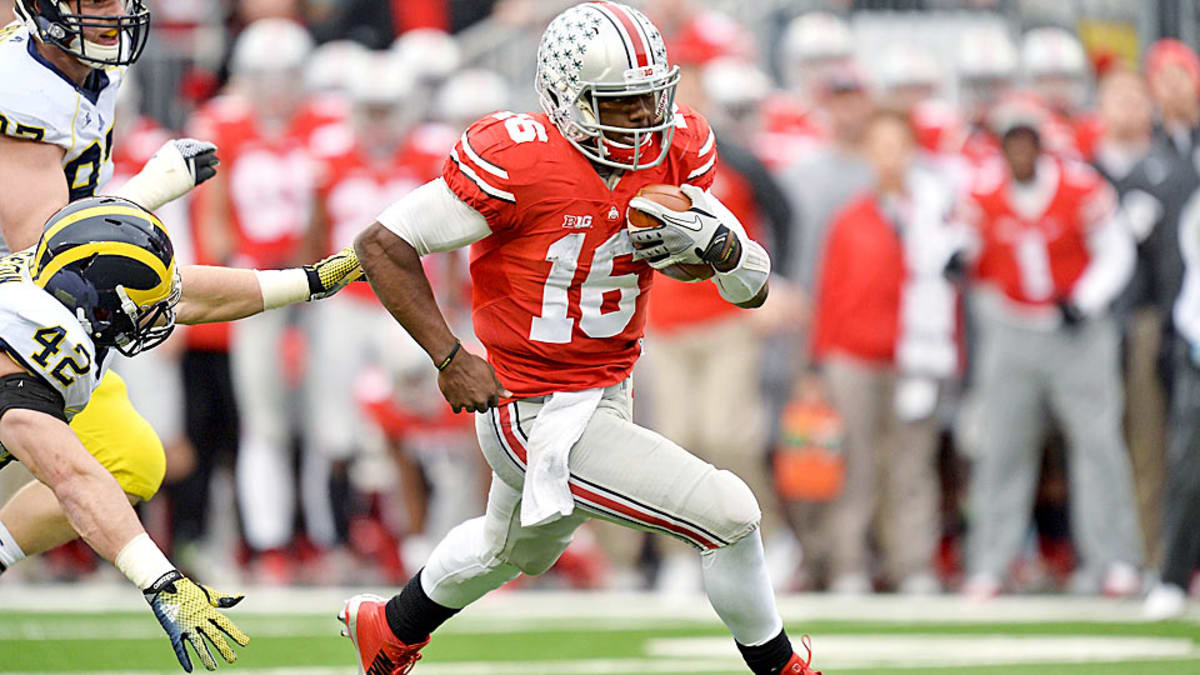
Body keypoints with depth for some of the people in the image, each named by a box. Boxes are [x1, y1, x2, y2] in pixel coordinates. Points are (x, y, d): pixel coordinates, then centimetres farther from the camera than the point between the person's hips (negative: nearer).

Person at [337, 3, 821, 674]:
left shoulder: (678, 149, -6)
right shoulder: (520, 163, -26)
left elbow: (754, 289, -1)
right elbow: (384, 244, -19)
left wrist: (717, 243, -24)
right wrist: (451, 357, -25)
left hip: (609, 393, 8)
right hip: (537, 418, -8)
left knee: (516, 551, 33)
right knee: (730, 513, -14)